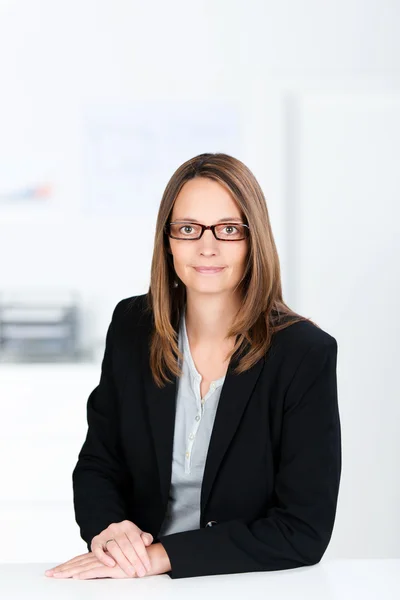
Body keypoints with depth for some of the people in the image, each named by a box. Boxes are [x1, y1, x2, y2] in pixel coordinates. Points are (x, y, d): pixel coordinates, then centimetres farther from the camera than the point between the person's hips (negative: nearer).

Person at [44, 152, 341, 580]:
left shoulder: (306, 354, -10)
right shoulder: (131, 326, 2)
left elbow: (304, 532, -12)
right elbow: (97, 465, 9)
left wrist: (160, 555, -18)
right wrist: (107, 528, -13)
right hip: (139, 587, 4)